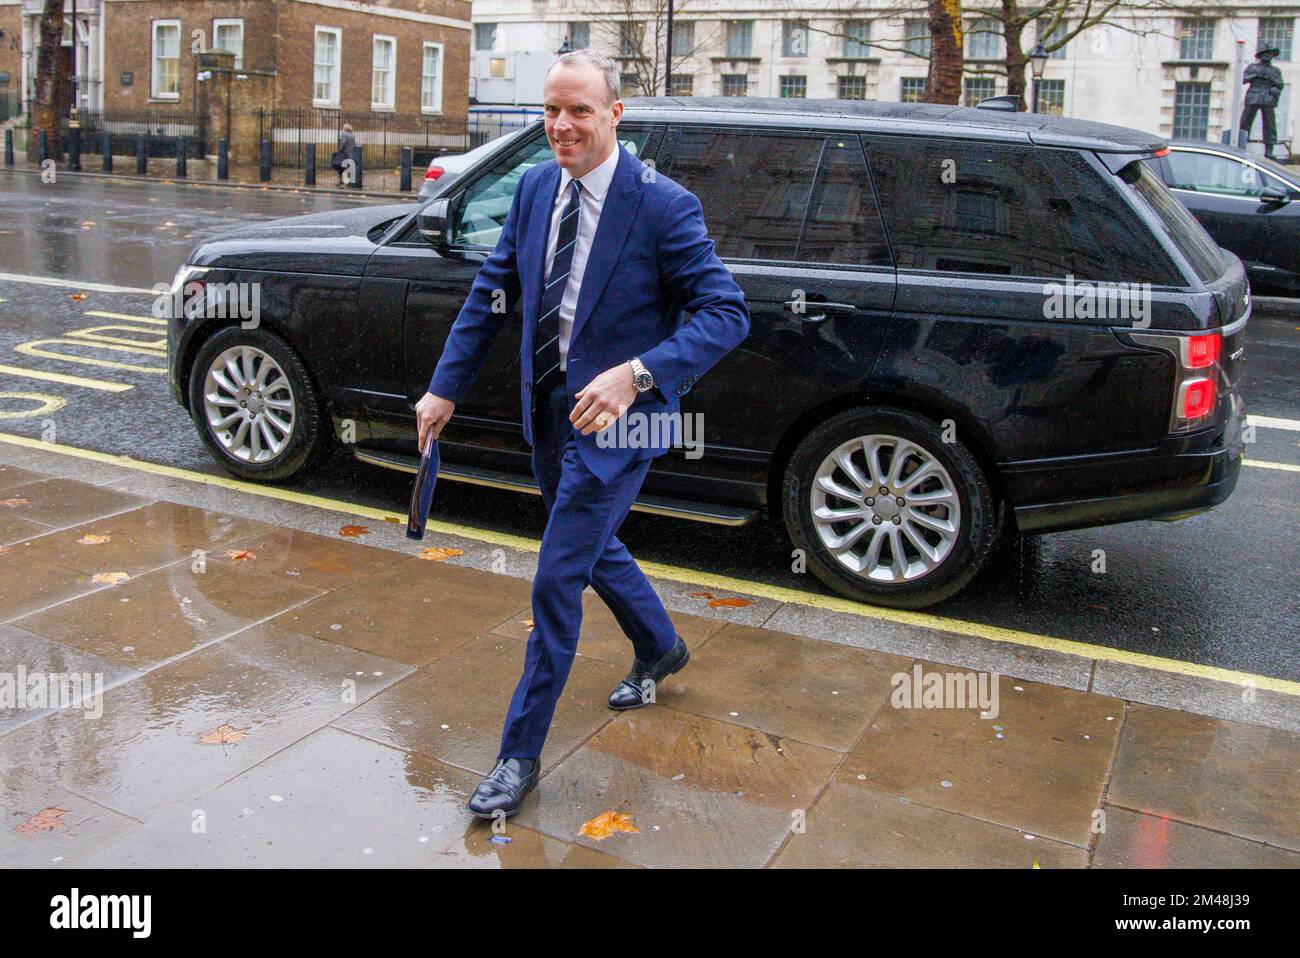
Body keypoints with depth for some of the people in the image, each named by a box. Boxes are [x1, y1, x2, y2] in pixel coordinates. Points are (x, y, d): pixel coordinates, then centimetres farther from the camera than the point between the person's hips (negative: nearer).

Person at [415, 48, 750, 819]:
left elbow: (727, 312, -20)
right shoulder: (537, 187, 3)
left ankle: (521, 755, 11)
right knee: (594, 547, 24)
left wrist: (636, 374, -33)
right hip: (549, 409, 7)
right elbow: (493, 292, 9)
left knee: (556, 581, -5)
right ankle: (662, 649, 52)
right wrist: (446, 387, 6)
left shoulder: (662, 205, -17)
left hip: (613, 414, -7)